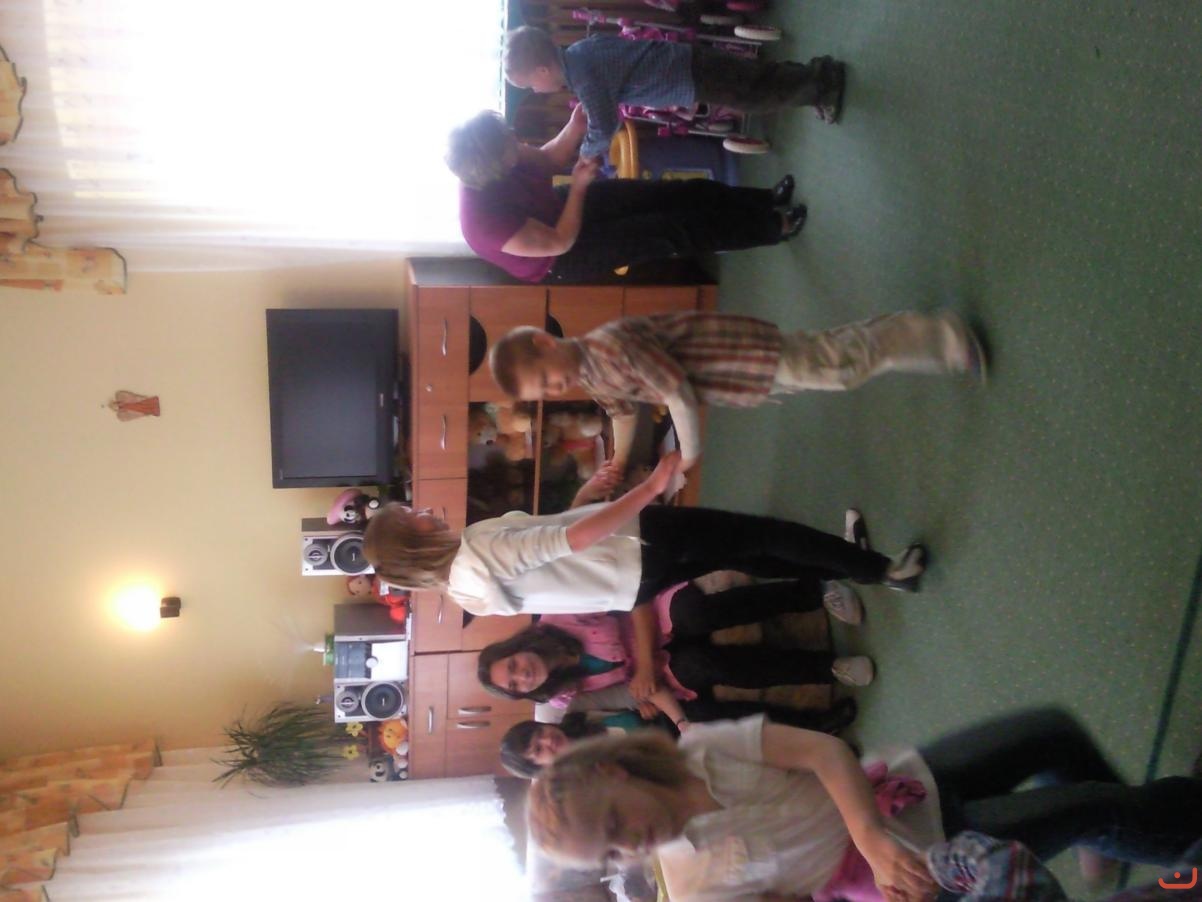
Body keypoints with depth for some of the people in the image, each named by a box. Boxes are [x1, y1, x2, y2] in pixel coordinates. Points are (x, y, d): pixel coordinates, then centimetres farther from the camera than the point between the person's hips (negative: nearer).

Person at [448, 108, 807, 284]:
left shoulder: (493, 167, -15)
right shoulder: (488, 218, -39)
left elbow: (546, 162, 3)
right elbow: (560, 243, -28)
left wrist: (575, 128, -16)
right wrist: (579, 186, -22)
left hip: (559, 210, 8)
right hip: (564, 259, -8)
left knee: (680, 193, 4)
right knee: (672, 231, -8)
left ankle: (765, 200, 19)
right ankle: (773, 226, 9)